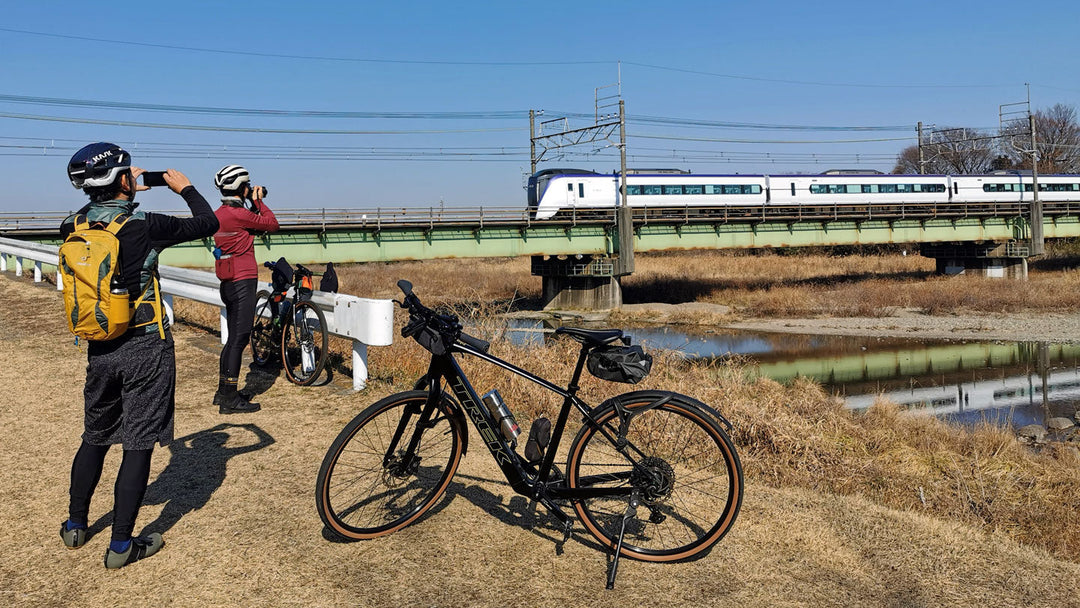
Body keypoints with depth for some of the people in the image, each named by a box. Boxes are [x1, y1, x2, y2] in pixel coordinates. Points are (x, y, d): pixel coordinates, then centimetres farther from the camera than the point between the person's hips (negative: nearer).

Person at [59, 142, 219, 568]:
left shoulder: (73, 228, -2)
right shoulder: (144, 227, -18)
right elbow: (208, 224, -5)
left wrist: (125, 194, 23)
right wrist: (185, 188, 10)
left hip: (100, 349, 6)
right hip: (145, 348, -5)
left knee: (95, 437, 22)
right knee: (138, 445, 4)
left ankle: (75, 525, 36)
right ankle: (122, 545, 10)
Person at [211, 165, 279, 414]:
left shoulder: (219, 214, 12)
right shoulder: (237, 214, -17)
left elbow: (253, 225, 19)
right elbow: (272, 224, -9)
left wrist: (254, 204, 13)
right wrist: (259, 201, 3)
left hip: (229, 283, 10)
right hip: (243, 282, -10)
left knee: (233, 338, 17)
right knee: (239, 339, -6)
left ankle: (223, 392, 25)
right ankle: (230, 399, -3)